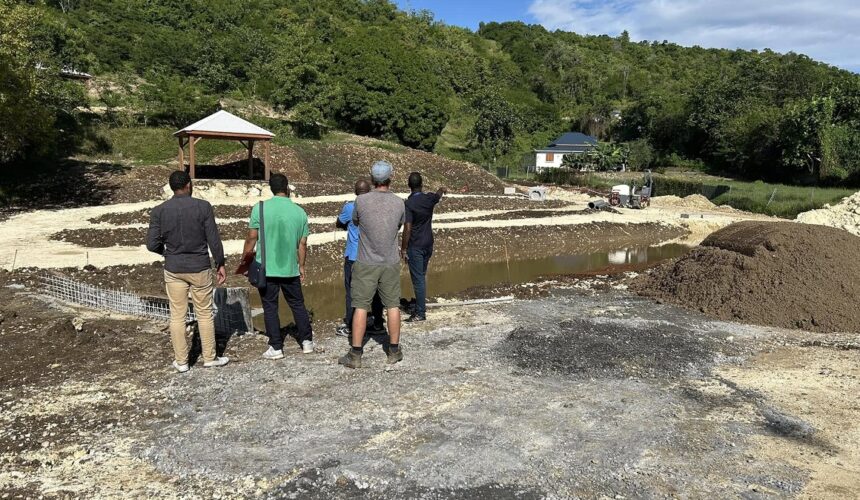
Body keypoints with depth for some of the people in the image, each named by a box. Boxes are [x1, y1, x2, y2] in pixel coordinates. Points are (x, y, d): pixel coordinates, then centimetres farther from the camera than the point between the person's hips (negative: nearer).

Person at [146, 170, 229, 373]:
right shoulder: (203, 207, -9)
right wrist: (220, 264, 2)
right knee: (204, 314, 10)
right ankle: (209, 358, 18)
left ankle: (181, 361, 17)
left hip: (174, 269, 2)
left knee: (177, 316, 9)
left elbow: (152, 244, -4)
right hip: (200, 268, -2)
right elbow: (214, 240, -9)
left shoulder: (159, 211, -4)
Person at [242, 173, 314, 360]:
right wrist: (301, 266, 16)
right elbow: (302, 244, 5)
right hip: (290, 268, 2)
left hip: (266, 269, -2)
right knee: (298, 304, 15)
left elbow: (251, 239, -5)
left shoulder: (259, 208, -7)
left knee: (270, 308, 6)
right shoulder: (299, 212, 0)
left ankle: (276, 348, 10)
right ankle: (307, 341, 20)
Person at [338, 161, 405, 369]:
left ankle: (355, 355, 6)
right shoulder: (399, 203, -4)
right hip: (391, 262, 2)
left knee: (361, 307, 3)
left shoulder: (361, 201, -10)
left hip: (366, 263, -2)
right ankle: (394, 350, 19)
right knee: (393, 305, 11)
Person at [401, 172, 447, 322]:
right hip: (428, 244, 6)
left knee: (418, 279, -3)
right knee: (422, 276, 18)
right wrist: (442, 189, 49)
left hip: (415, 246, -6)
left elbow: (407, 229, -19)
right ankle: (421, 305, 26)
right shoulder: (429, 198, 0)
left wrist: (404, 249, -11)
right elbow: (439, 193, 26)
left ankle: (420, 313, -1)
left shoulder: (409, 203, -17)